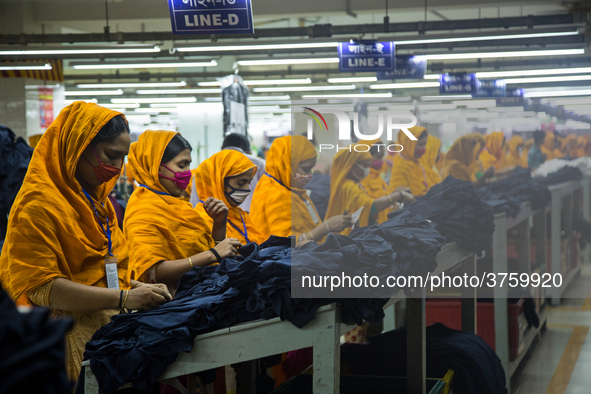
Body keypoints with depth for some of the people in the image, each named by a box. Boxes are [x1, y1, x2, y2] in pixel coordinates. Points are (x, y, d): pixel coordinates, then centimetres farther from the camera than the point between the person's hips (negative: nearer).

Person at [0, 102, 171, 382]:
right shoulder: (39, 205, -7)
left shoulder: (96, 200, 21)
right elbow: (41, 287, -15)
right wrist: (124, 298, -18)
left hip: (109, 321, 8)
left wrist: (141, 288, 9)